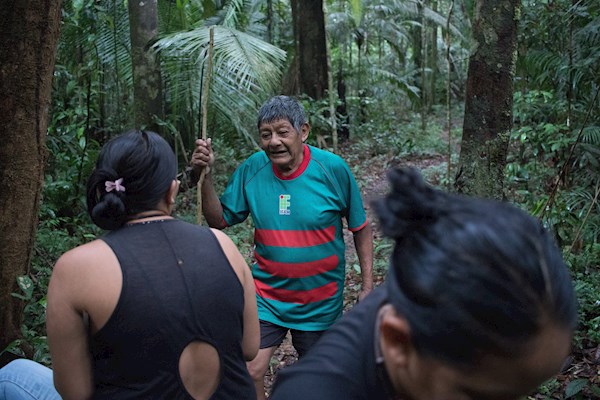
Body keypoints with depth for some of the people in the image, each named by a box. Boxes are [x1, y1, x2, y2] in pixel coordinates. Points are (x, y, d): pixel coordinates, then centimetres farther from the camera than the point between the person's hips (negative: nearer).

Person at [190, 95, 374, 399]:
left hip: (321, 301, -1)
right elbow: (219, 220, -3)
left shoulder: (333, 169, -15)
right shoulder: (251, 170, -9)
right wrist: (205, 175, -18)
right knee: (249, 373, -8)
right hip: (267, 295, 1)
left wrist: (367, 286, -4)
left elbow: (361, 228, -4)